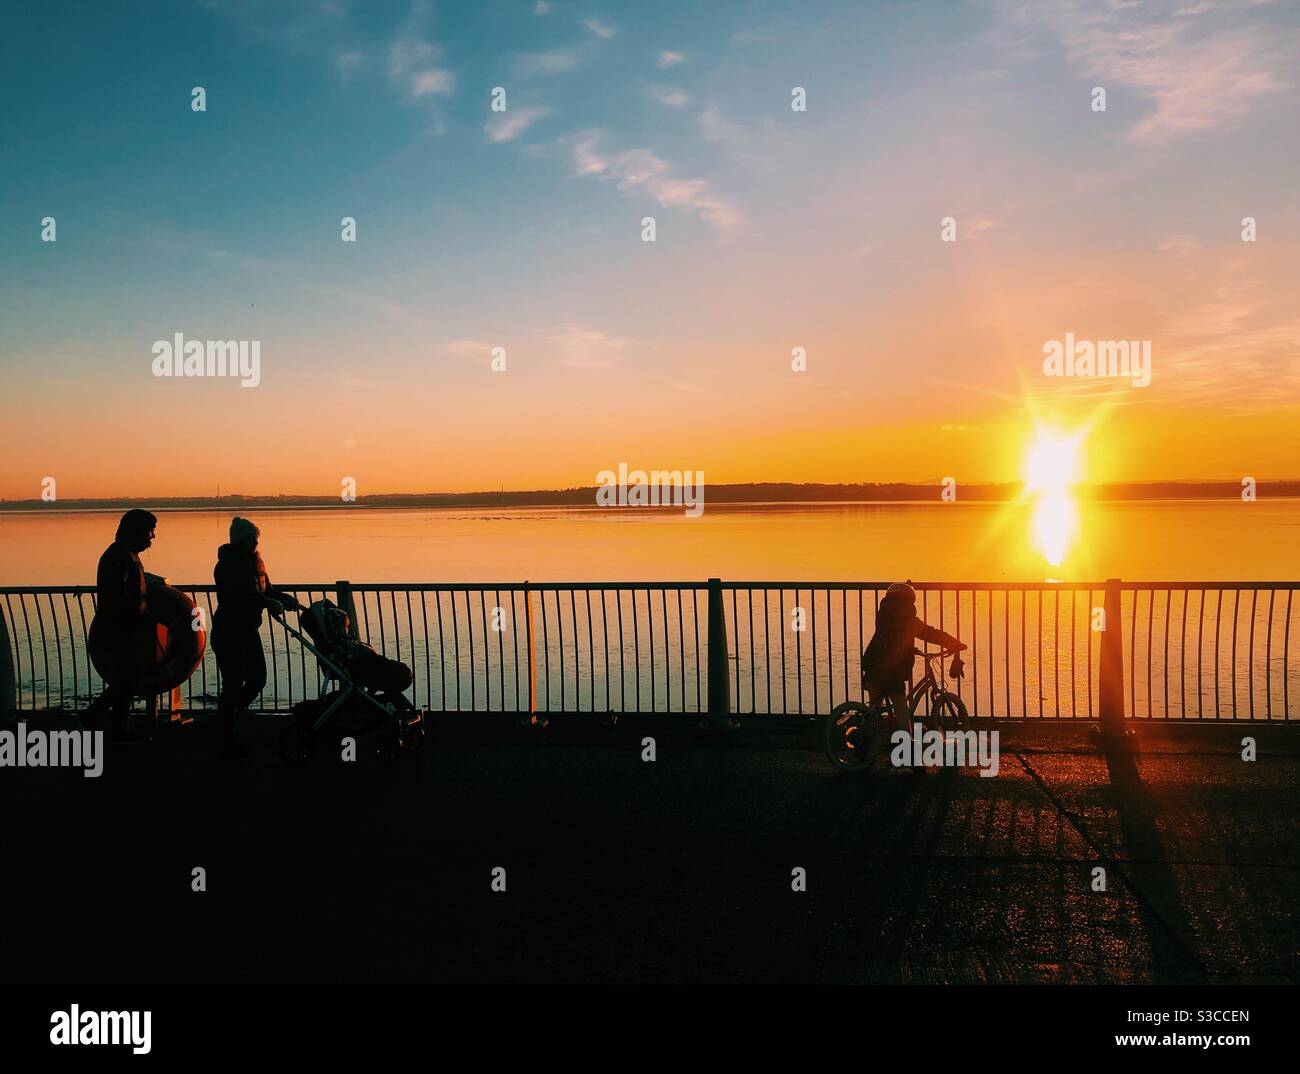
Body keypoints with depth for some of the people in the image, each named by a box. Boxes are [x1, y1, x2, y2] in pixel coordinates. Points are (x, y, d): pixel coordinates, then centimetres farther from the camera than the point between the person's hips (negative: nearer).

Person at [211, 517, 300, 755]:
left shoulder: (254, 561, 10)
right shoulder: (227, 565, -16)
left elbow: (266, 589, 16)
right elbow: (234, 598, -28)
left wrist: (287, 599, -2)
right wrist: (267, 602, -34)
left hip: (249, 631, 8)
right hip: (228, 634, -8)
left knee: (257, 678, 10)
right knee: (233, 684, -4)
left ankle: (227, 718, 30)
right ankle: (225, 737, 9)